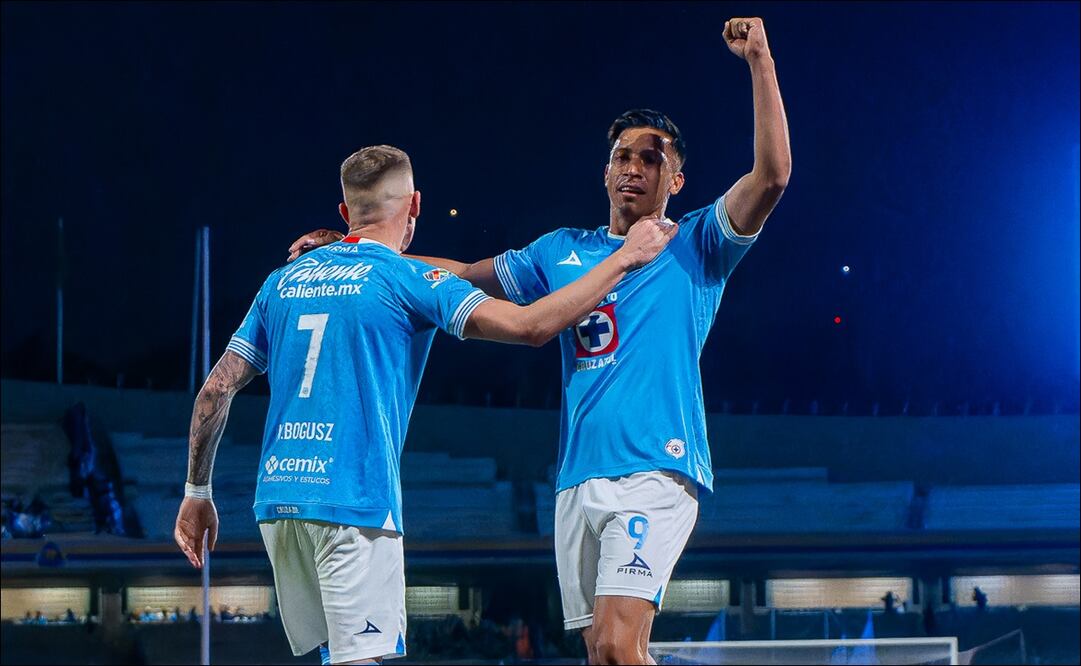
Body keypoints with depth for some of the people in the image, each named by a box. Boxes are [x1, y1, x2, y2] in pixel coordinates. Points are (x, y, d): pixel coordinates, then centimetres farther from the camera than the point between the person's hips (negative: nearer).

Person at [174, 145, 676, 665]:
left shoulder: (283, 282, 15)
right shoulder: (407, 279, -3)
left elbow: (217, 388, 14)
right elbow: (531, 325, -12)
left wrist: (197, 493, 22)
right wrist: (626, 258, -4)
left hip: (277, 498, 7)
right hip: (353, 501, -7)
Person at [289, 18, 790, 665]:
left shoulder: (694, 248, 5)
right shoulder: (563, 251, 19)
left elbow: (772, 175, -8)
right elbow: (466, 276, 26)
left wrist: (760, 59, -12)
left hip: (657, 472, -5)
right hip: (580, 481, 5)